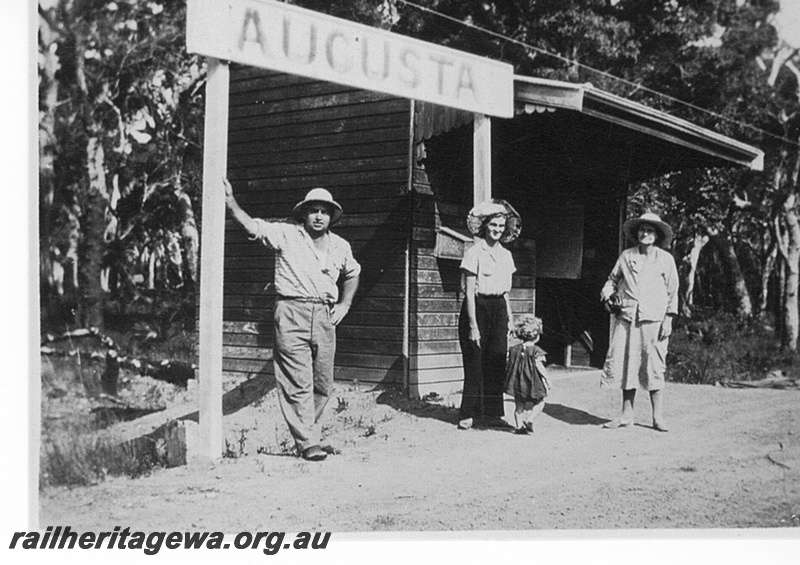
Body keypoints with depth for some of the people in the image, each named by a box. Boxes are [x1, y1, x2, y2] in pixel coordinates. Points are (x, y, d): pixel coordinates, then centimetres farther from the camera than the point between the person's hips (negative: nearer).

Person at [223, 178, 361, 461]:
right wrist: (230, 202, -21)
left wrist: (344, 305, 20)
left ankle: (304, 432, 24)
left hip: (324, 317, 5)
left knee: (323, 384, 8)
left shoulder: (340, 246, 15)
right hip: (292, 313, -5)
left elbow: (353, 274, 32)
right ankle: (307, 443, -4)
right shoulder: (286, 234, 1)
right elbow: (253, 227, -9)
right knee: (298, 383, -8)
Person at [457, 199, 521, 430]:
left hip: (498, 309, 6)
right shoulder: (474, 252, -7)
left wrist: (510, 318, 9)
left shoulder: (506, 255, 12)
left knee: (497, 363, 3)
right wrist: (473, 324, -15)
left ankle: (492, 414, 9)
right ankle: (468, 414, 6)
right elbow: (469, 291, -10)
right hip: (478, 308, -5)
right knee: (475, 363, -2)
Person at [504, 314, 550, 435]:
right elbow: (540, 368, -15)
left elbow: (508, 366, 6)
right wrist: (546, 381, -4)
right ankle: (529, 420, -4)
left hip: (517, 383, 5)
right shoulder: (536, 351, -13)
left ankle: (518, 425, 9)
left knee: (519, 406, 14)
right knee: (539, 403, 12)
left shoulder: (514, 349, 3)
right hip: (533, 384, -5)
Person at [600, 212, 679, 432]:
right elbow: (614, 278, 20)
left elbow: (672, 291, 5)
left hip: (653, 319, -2)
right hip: (627, 318, 2)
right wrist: (607, 291, -2)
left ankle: (658, 417, 6)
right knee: (627, 364, 3)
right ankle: (627, 414, 11)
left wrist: (668, 319, -1)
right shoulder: (626, 256, 10)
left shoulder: (665, 259, 5)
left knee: (654, 366, -2)